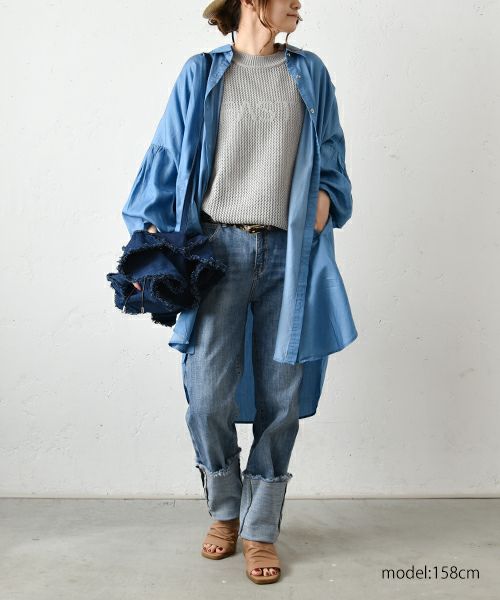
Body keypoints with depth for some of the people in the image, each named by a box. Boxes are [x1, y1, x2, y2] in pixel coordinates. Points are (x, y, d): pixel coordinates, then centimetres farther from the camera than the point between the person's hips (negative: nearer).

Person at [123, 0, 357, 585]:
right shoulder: (202, 74, 8)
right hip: (219, 247, -1)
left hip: (288, 253, 2)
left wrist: (326, 196, -1)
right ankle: (224, 511, 22)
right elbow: (167, 158, 8)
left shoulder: (309, 73, 14)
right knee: (207, 394, -6)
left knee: (280, 398, 3)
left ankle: (259, 529, 20)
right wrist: (152, 234, -1)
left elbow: (331, 154, 19)